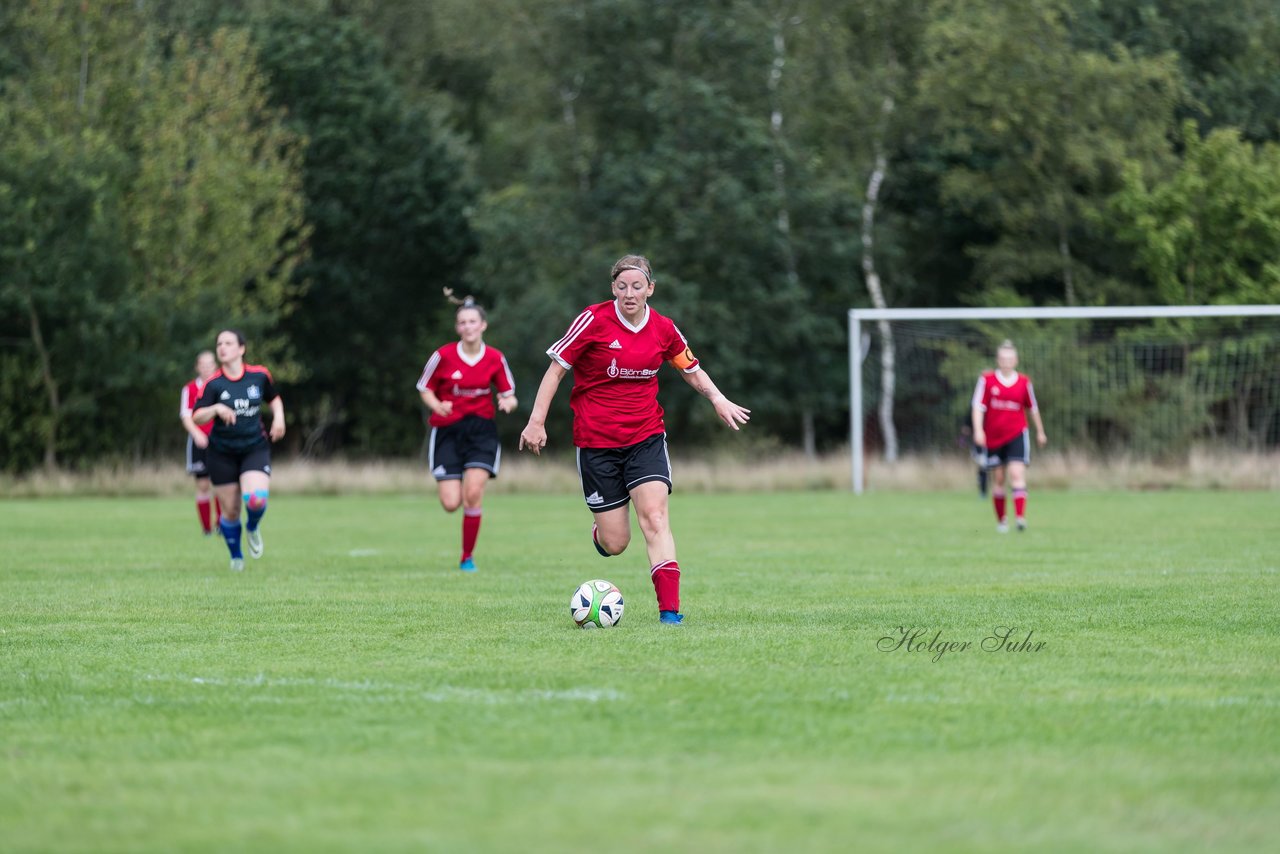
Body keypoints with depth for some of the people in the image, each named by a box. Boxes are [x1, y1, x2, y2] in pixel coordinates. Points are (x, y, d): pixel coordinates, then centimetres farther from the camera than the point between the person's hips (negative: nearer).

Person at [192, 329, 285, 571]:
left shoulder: (259, 375, -2)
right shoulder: (213, 384, -8)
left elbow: (274, 398, 18)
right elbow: (196, 417, -14)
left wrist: (278, 417, 0)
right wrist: (216, 409, -32)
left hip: (255, 448, 0)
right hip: (222, 453, 0)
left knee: (256, 499, -23)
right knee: (230, 510, 3)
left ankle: (252, 528, 12)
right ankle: (236, 556, 27)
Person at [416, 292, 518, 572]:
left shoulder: (495, 358, -2)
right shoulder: (443, 356, -7)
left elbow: (508, 393, 7)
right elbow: (425, 389, 4)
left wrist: (508, 402, -17)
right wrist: (438, 406, -17)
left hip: (481, 430, 0)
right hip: (447, 431, 0)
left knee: (473, 493, -18)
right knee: (451, 504, -9)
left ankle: (468, 557, 0)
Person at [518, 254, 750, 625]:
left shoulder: (663, 329, 1)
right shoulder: (594, 320, -9)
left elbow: (691, 369, 17)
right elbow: (556, 368, -4)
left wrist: (717, 399, -1)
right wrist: (537, 421, -9)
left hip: (646, 437, 2)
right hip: (596, 441, -2)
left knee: (655, 517, -19)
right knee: (615, 544, -1)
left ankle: (669, 609, -20)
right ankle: (599, 533, 38)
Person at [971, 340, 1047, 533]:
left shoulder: (1024, 382, 1)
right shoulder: (987, 379, -3)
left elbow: (1032, 408, 14)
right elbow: (978, 406, -6)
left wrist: (1040, 432, 23)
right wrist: (978, 430, -19)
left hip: (1017, 435, -1)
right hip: (993, 437, 1)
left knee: (1017, 474, -17)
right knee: (998, 479, 7)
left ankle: (1020, 517, -25)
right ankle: (1001, 520, 22)